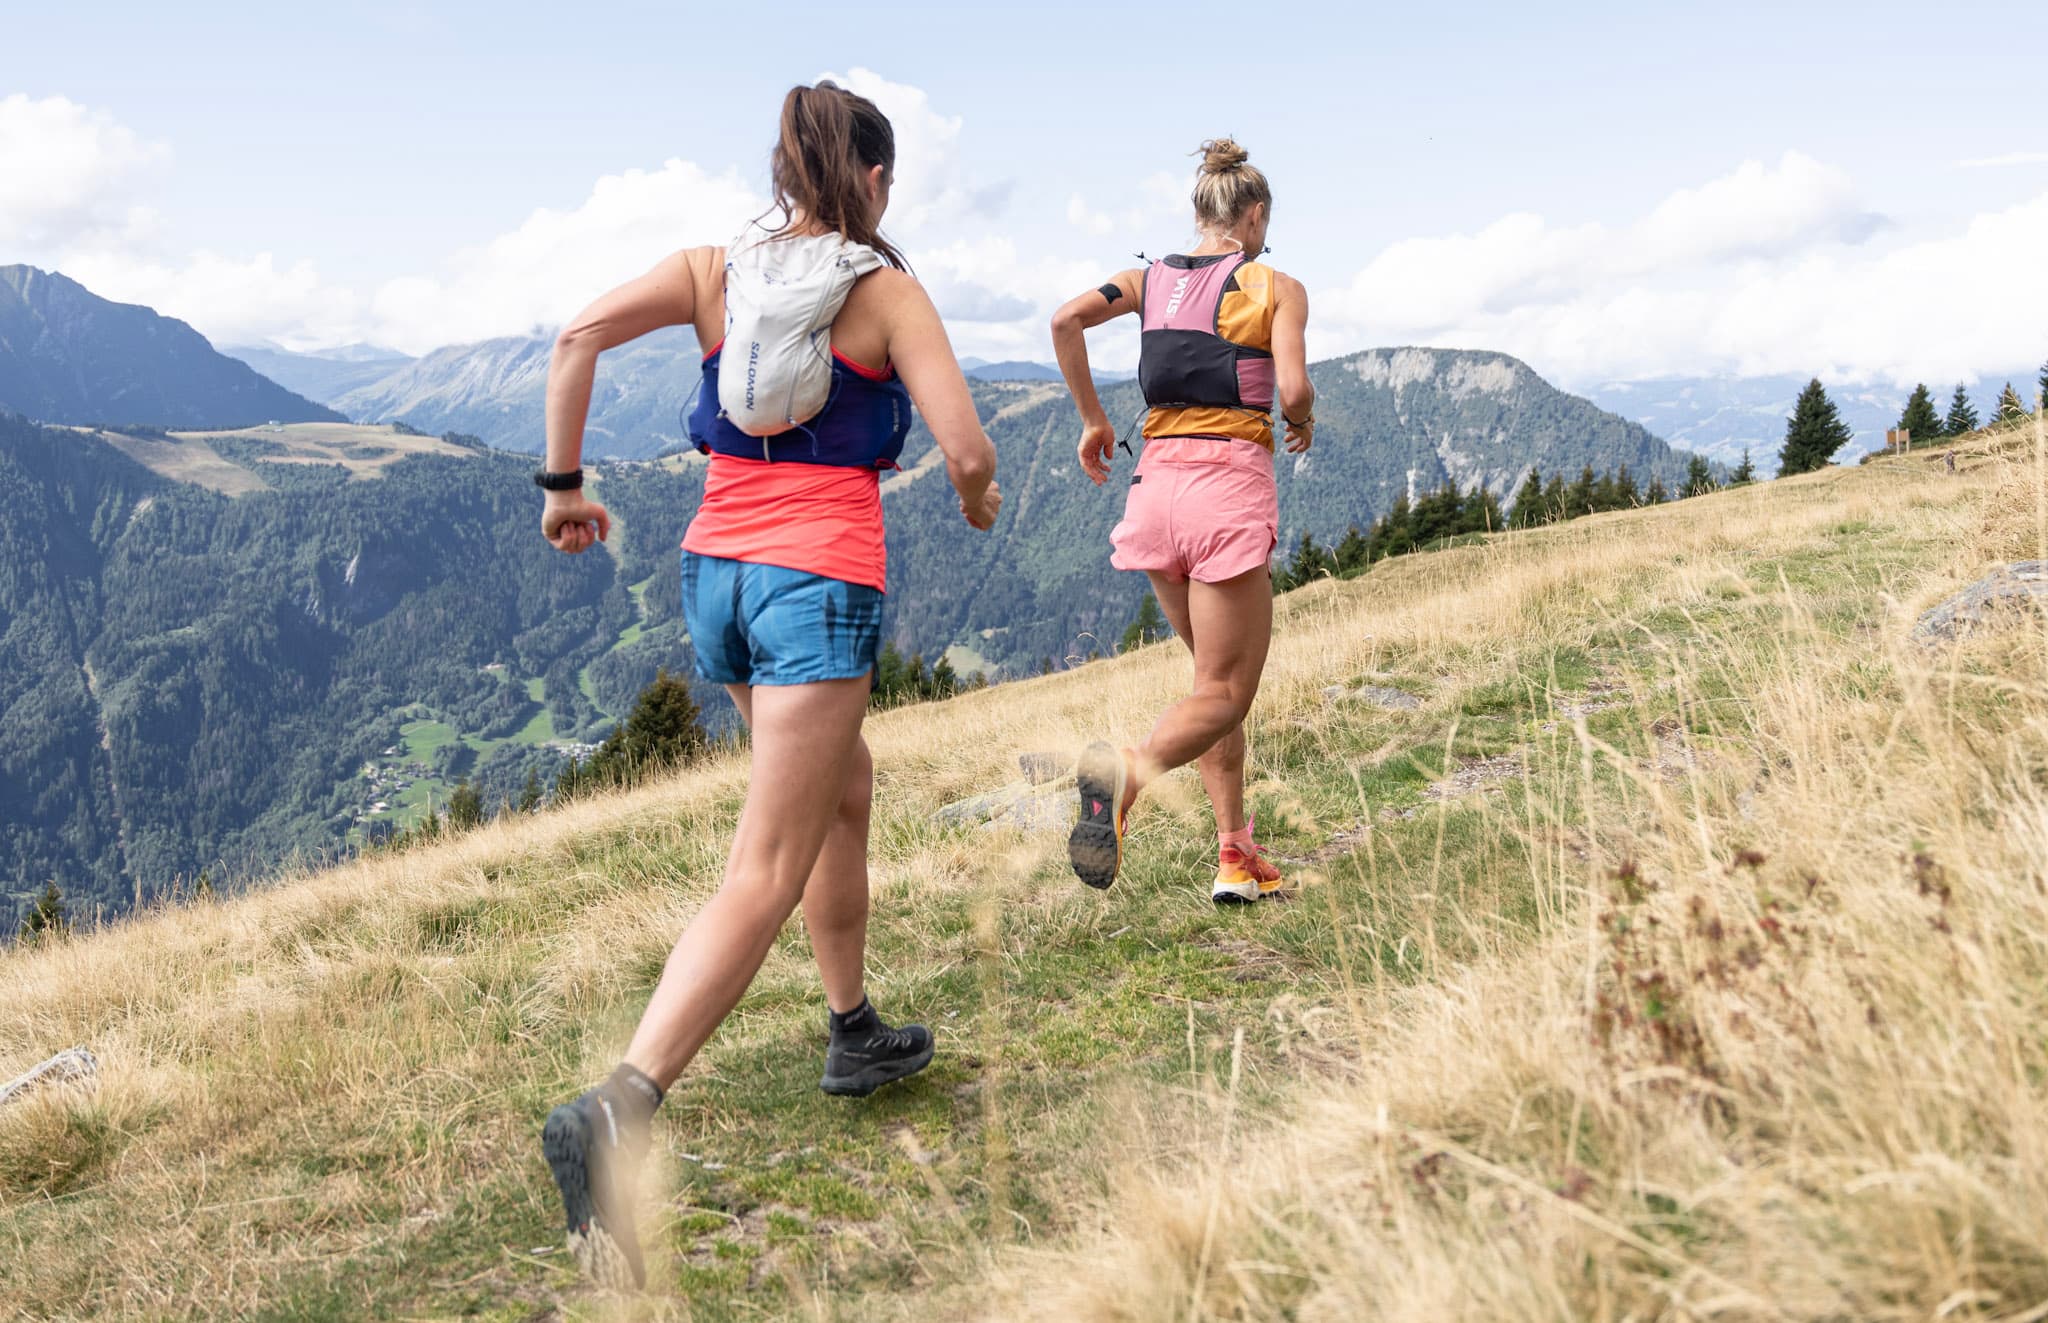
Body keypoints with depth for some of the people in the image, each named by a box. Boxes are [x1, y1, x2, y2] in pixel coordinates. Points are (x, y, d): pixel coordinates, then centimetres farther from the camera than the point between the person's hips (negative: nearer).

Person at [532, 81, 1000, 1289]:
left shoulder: (712, 269, 9)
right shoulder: (888, 292, -2)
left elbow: (581, 337, -5)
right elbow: (965, 448, -9)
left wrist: (562, 484, 2)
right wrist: (981, 497, 13)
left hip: (716, 568, 6)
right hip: (823, 579, -6)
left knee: (847, 789, 26)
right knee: (766, 877, -10)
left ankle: (856, 1034, 36)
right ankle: (620, 1113, -24)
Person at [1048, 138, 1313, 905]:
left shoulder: (1150, 278, 12)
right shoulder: (1276, 287, 1)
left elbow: (1067, 318, -3)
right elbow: (1292, 388, -12)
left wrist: (1091, 418, 5)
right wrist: (1301, 425, 10)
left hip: (1158, 482, 5)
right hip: (1231, 484, -5)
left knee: (1221, 677, 19)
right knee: (1222, 693, -1)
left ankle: (1235, 853, 17)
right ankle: (1128, 774, -33)